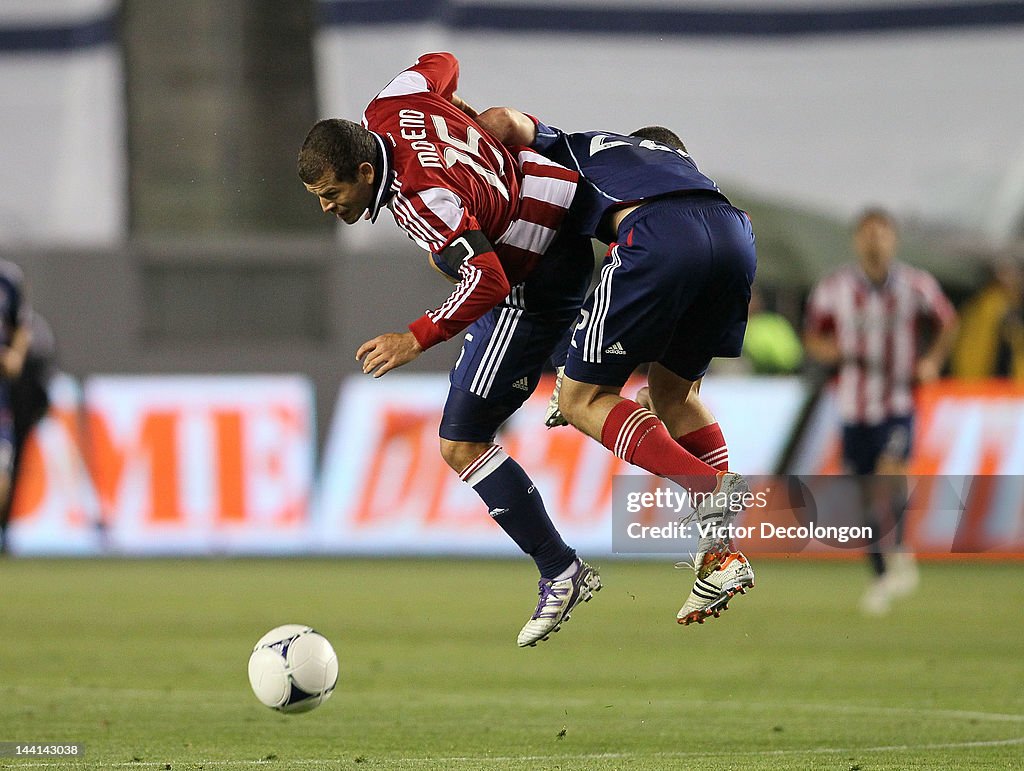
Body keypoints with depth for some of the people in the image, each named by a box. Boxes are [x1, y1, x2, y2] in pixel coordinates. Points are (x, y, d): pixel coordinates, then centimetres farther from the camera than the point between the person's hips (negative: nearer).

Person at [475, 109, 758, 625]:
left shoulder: (579, 149, 35)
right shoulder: (681, 161, 43)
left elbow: (503, 120, 18)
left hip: (658, 238, -5)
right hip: (734, 231, 5)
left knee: (583, 400, 7)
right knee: (673, 389, 25)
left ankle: (712, 486, -12)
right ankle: (722, 553, 11)